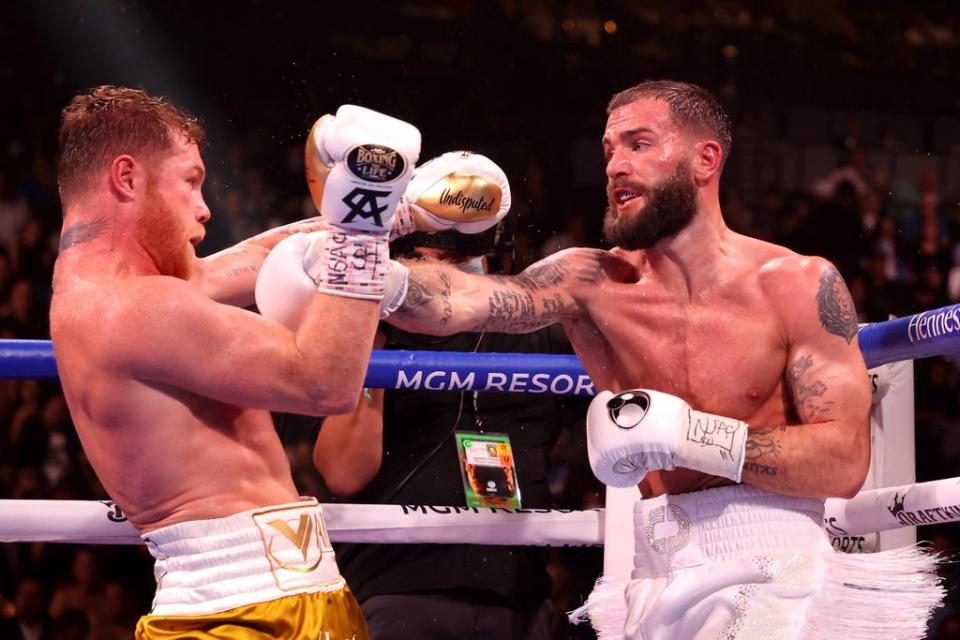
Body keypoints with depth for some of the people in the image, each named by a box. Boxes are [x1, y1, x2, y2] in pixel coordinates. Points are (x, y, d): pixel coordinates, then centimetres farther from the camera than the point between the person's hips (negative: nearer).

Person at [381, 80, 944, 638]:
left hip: (779, 575, -2)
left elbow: (845, 462, -11)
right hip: (663, 581, 3)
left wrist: (690, 434, -20)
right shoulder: (592, 282, 2)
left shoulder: (800, 285, -4)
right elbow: (460, 300, -14)